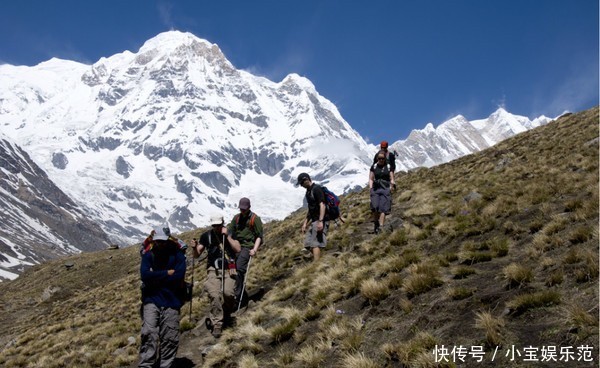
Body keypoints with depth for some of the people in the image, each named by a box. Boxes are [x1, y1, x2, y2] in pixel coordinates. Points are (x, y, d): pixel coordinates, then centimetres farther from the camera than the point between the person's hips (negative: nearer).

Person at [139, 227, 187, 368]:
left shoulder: (177, 254, 0)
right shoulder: (148, 255, 3)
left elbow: (179, 276, -13)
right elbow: (145, 275, -11)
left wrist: (156, 277, -8)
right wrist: (167, 273, -10)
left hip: (171, 300, 0)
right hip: (152, 299, 0)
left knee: (170, 338, 0)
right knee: (149, 333, -13)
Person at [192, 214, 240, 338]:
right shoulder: (206, 236, 7)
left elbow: (238, 250, -8)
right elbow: (197, 255, 9)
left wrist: (226, 236, -13)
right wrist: (195, 247, -13)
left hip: (228, 270, 0)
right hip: (213, 271, 1)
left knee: (228, 293, -23)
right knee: (214, 296, -20)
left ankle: (227, 312, 8)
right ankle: (217, 324, -12)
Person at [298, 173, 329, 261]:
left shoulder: (316, 189, -12)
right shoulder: (308, 191, 17)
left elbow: (322, 205, -21)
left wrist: (320, 221, -28)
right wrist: (305, 223, 21)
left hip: (320, 221, -10)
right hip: (314, 221, 10)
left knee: (315, 244, -16)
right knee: (308, 244, 9)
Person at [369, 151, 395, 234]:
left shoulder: (388, 167, 8)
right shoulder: (374, 167, 10)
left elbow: (391, 179, 9)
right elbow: (371, 179, 11)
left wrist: (390, 188, -3)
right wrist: (371, 188, 0)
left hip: (385, 189, -1)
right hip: (375, 189, 1)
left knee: (383, 208, -11)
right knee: (375, 207, -14)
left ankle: (380, 227, -13)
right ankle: (375, 223, 7)